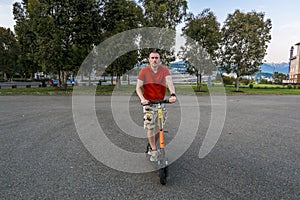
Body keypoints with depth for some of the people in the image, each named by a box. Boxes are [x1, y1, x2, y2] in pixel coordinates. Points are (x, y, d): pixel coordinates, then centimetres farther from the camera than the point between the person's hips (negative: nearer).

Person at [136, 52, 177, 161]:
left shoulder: (164, 70, -4)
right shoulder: (144, 71, -7)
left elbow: (170, 82, -17)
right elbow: (138, 87, -9)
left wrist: (173, 94, -36)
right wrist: (142, 99, -27)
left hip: (161, 102, 2)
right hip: (148, 102, -2)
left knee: (158, 127, 10)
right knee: (150, 126, -9)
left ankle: (151, 146, 34)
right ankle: (154, 151, 9)